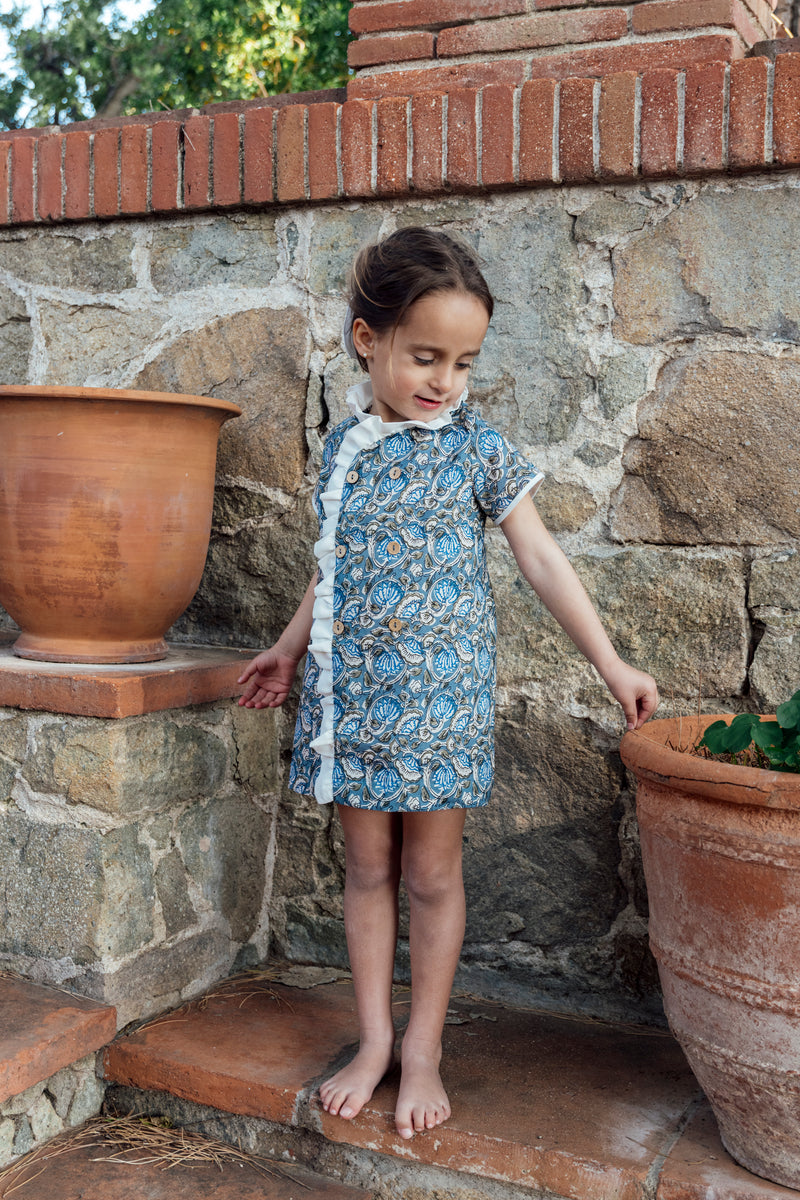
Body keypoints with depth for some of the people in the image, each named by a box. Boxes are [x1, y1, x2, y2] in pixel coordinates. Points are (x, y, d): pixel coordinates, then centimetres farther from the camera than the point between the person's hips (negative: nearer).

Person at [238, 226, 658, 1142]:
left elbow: (540, 558, -2)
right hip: (353, 689, 3)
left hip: (439, 689, -3)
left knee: (432, 873, 6)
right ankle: (374, 1040, 25)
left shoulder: (477, 448, -4)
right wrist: (290, 648, 21)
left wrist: (609, 662, -4)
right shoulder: (343, 448, 5)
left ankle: (422, 1050, 22)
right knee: (367, 866, 11)